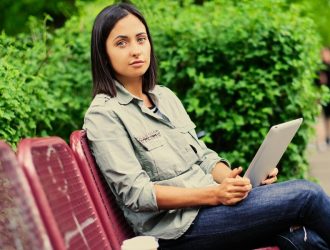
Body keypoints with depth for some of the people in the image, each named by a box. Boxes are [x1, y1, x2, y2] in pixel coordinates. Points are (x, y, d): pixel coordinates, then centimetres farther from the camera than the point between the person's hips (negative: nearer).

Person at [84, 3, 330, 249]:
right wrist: (214, 194, -21)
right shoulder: (102, 115, -7)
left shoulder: (165, 96, 15)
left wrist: (239, 182, -6)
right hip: (177, 226, -6)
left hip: (214, 201, 7)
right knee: (306, 194, -19)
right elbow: (135, 193, -14)